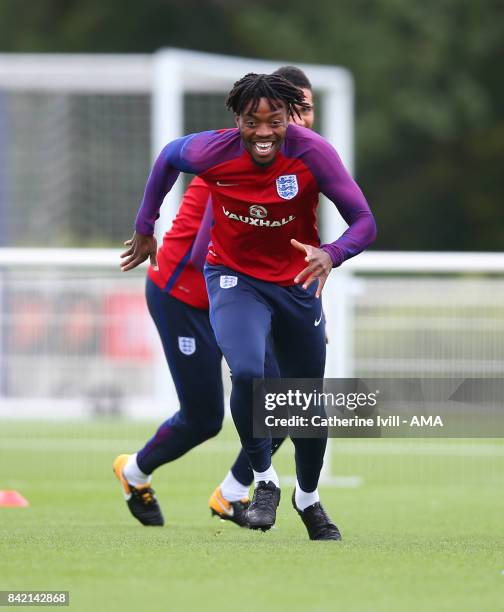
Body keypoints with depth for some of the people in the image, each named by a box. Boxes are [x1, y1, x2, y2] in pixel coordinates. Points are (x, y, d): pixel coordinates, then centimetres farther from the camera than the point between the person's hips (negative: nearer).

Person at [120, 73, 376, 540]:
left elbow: (363, 222, -24)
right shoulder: (213, 151, -22)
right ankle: (264, 481, -5)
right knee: (247, 373, -28)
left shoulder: (312, 153, -25)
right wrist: (145, 228, 9)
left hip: (295, 282, 1)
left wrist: (331, 255, -45)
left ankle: (308, 497, 39)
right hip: (234, 278, -1)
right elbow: (168, 157, 2)